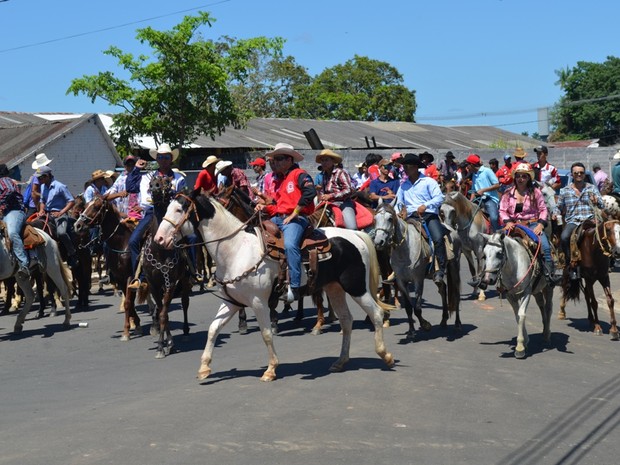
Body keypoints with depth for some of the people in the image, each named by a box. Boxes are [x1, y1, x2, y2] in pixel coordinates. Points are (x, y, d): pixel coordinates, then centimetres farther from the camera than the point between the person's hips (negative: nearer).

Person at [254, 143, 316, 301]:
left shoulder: (299, 174, -2)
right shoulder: (280, 180, 24)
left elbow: (310, 192, -20)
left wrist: (294, 214, -17)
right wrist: (265, 208, 5)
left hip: (295, 218, -9)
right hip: (277, 218, 10)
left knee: (290, 245, -34)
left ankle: (294, 288, -35)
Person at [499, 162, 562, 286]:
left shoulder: (535, 192, 7)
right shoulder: (508, 193, 10)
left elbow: (543, 210, 5)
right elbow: (502, 210, 6)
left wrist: (540, 224, -10)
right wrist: (507, 222, -12)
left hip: (532, 224, -1)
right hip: (513, 225, 1)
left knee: (545, 246, -23)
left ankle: (551, 274, -16)